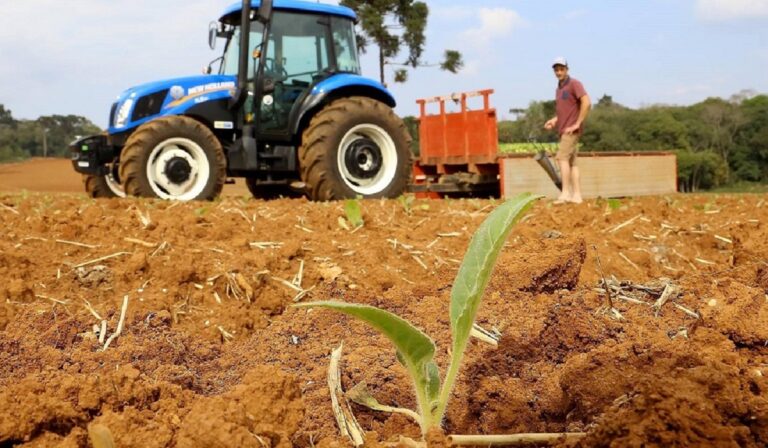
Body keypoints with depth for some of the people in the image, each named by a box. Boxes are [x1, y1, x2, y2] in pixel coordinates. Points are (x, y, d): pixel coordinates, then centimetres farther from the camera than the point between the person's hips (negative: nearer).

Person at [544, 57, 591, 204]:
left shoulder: (574, 84, -8)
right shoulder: (559, 88, 19)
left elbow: (587, 103, -19)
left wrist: (577, 124, -19)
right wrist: (554, 120, 10)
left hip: (571, 130, -9)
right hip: (564, 130, 9)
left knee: (562, 157, -18)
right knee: (571, 162, 6)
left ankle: (565, 193, -20)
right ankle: (576, 195, 6)